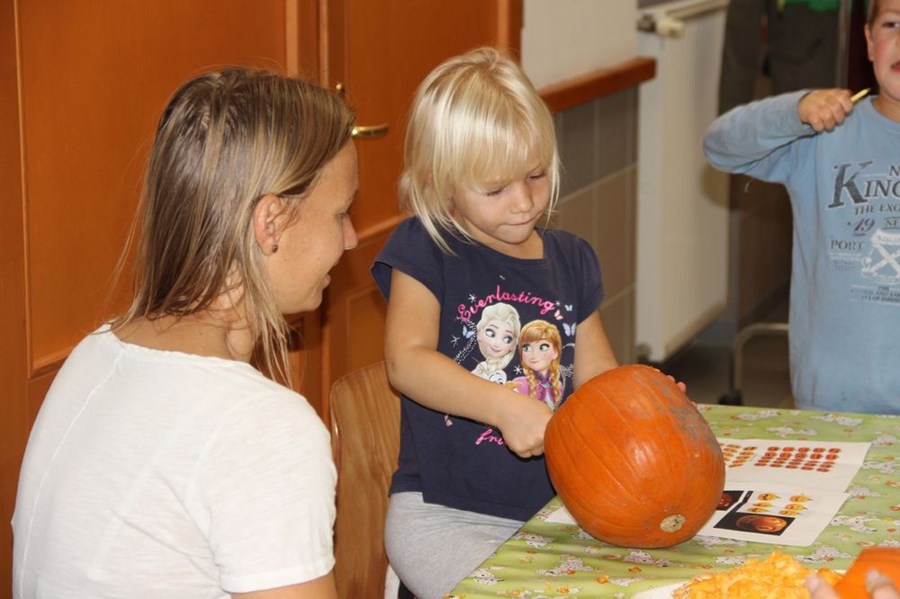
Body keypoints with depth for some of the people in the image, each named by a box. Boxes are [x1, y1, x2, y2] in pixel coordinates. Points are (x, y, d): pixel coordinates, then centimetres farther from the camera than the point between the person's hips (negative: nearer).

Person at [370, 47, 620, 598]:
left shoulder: (570, 260, 10)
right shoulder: (425, 250, -5)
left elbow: (595, 372, 10)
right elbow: (407, 361, -19)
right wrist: (505, 406, -31)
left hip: (552, 504, 5)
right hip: (446, 515, -5)